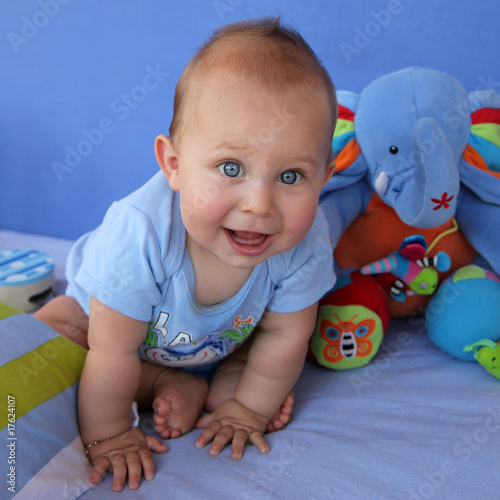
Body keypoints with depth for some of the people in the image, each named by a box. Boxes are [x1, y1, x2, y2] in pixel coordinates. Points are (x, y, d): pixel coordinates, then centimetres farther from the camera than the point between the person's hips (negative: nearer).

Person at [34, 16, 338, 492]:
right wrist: (107, 435, -21)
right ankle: (168, 385, -11)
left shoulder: (306, 244, -36)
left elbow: (282, 335, -19)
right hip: (112, 311, -1)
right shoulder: (139, 233, -45)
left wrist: (248, 408, -10)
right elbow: (113, 353, -33)